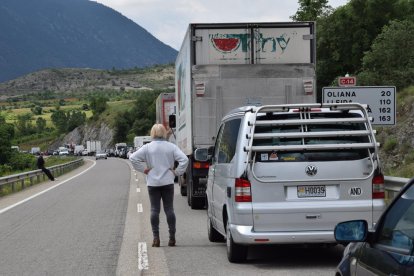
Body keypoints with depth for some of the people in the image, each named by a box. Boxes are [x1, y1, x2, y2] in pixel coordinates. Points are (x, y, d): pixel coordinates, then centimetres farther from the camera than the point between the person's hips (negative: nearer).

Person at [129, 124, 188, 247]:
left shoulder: (148, 147, -3)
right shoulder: (171, 147, -1)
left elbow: (133, 158, -11)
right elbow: (184, 159, -10)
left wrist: (143, 169, -3)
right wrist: (177, 172, -1)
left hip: (153, 183, -1)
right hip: (168, 182, 1)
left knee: (154, 210, 3)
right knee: (169, 209, 6)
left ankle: (156, 238, -2)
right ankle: (172, 237, 5)